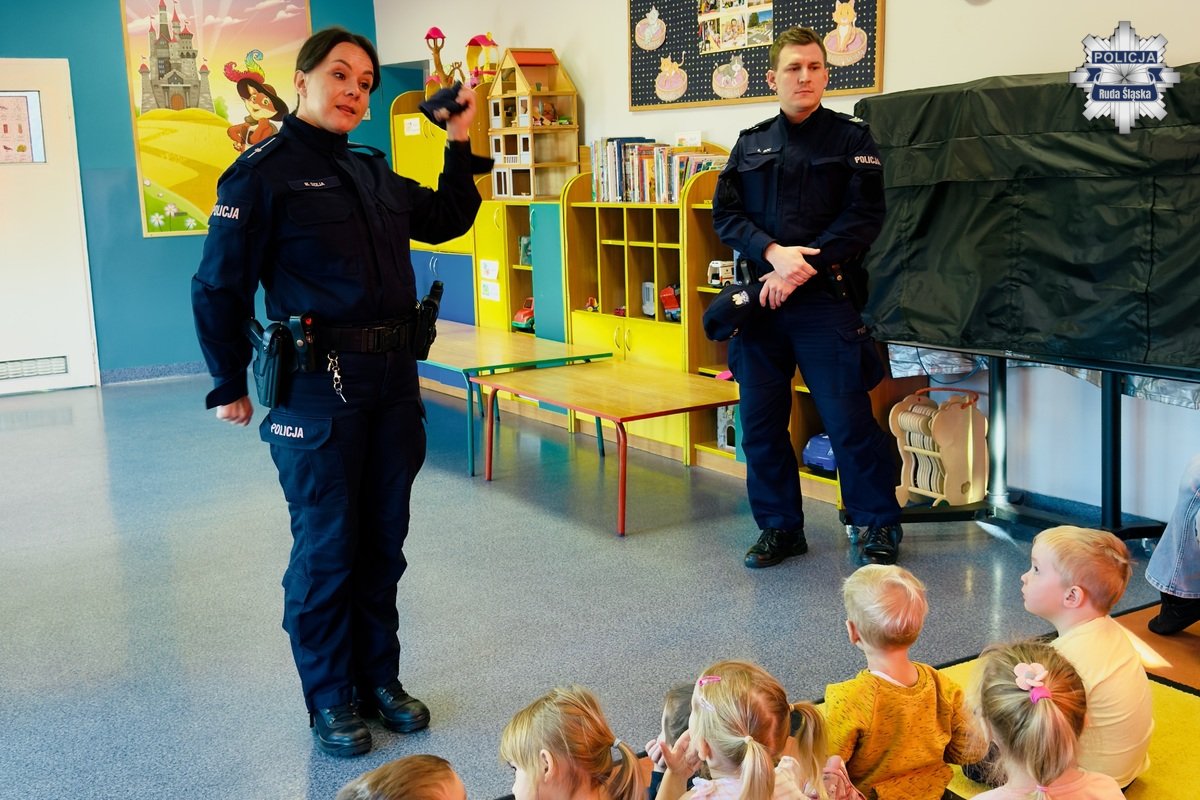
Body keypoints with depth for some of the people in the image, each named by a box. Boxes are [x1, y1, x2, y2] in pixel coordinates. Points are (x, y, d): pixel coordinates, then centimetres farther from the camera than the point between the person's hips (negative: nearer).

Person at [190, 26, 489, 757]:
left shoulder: (375, 173, 13)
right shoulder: (264, 172, -7)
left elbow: (447, 221, 23)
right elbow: (220, 287, -6)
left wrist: (461, 145, 12)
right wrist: (229, 387, -2)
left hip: (393, 376, 6)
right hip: (318, 384, -6)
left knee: (384, 540, 13)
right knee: (327, 547, 3)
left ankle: (380, 677, 28)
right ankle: (330, 699, 19)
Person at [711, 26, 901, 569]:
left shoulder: (851, 138, 3)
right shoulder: (751, 143, 13)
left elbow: (863, 217, -7)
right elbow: (726, 213, 5)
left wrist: (802, 270, -14)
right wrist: (774, 253, -13)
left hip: (826, 300, -4)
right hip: (761, 300, 4)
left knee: (849, 419, -4)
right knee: (760, 422, 7)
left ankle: (879, 526, 13)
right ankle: (780, 528, 22)